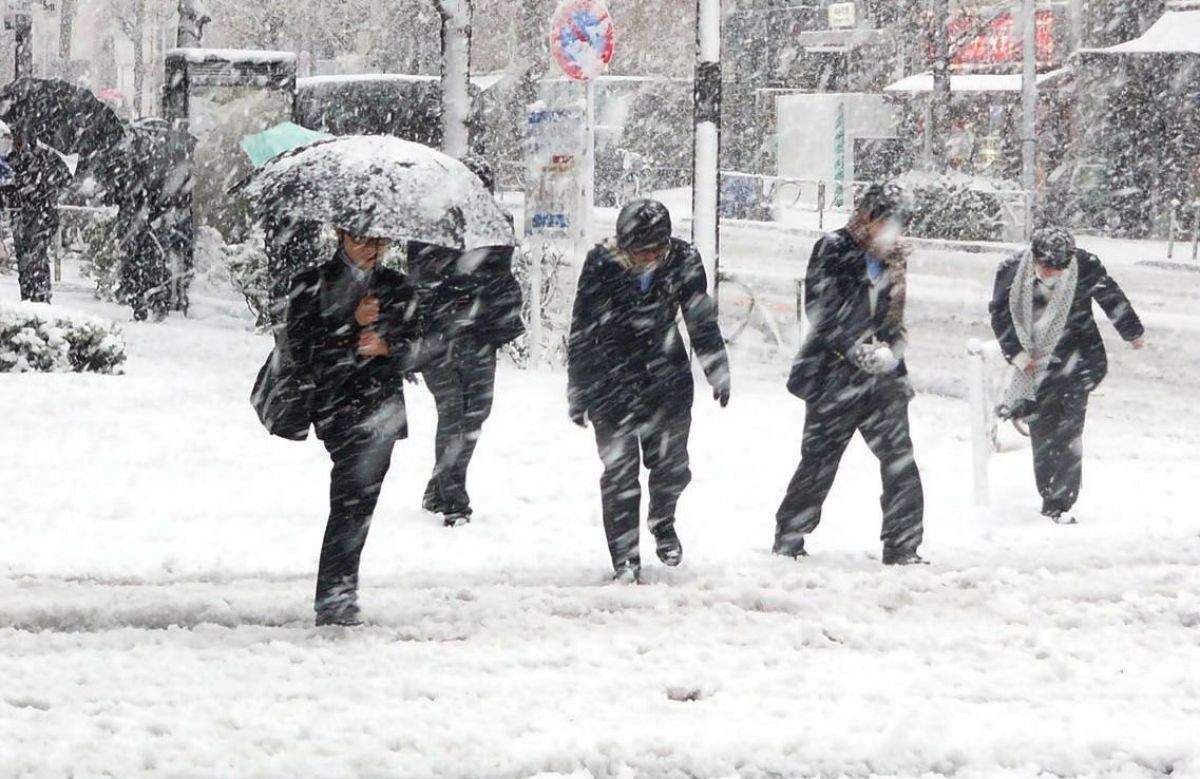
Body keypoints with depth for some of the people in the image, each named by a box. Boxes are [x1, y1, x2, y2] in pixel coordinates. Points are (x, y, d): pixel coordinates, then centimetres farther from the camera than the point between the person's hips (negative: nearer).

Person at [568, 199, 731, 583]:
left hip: (666, 375, 2)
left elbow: (702, 320, 4)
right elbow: (582, 331, -8)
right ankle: (625, 560, 2)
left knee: (672, 464, 4)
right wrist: (578, 391, -4)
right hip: (612, 377, -2)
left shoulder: (683, 260, -11)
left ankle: (662, 522, 35)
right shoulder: (602, 265, -18)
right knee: (619, 470, -5)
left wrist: (718, 372, 10)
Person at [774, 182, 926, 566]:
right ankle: (789, 537, 16)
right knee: (819, 461, 1)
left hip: (881, 377, 5)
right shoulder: (833, 250, -5)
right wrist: (856, 349, -19)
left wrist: (890, 349, -5)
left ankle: (903, 548, 2)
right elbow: (820, 310, -12)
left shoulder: (894, 261, 12)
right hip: (836, 375, -5)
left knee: (900, 460, -4)